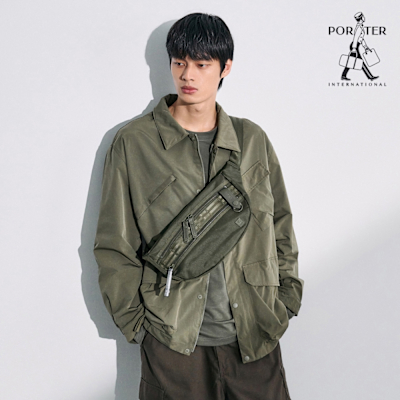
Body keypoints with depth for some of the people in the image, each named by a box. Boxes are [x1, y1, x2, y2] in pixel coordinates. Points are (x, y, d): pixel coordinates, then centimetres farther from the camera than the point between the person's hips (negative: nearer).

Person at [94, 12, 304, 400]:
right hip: (172, 340, -2)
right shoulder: (132, 143, -3)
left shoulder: (253, 139, 6)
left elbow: (280, 225, 13)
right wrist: (135, 321, -2)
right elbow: (114, 246, 0)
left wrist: (287, 297, 9)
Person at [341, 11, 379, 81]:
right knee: (361, 62, -6)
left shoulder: (360, 26, 16)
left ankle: (343, 76, 13)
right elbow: (356, 37, -23)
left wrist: (366, 47, 21)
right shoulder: (359, 27, -15)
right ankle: (370, 77, -3)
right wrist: (354, 48, -28)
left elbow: (361, 38, 21)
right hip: (354, 46, -10)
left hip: (354, 46, 10)